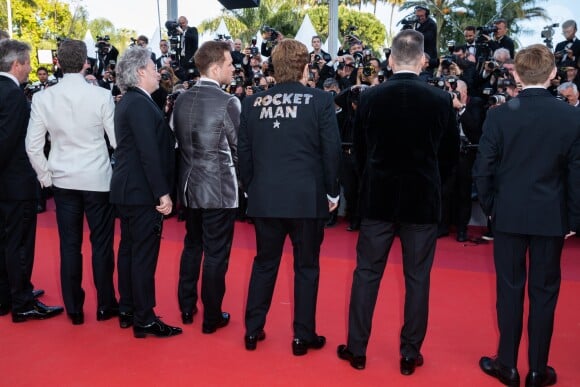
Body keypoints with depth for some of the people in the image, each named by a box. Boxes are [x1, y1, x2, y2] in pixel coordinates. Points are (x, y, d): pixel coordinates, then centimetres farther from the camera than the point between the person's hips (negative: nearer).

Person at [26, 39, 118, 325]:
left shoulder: (43, 98, -4)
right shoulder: (101, 96, -12)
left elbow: (33, 145, -1)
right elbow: (117, 140, -7)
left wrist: (44, 175, 12)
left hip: (63, 180, 3)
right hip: (98, 178, -2)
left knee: (69, 245, 10)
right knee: (102, 243, 8)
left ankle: (74, 308, 19)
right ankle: (105, 305, 19)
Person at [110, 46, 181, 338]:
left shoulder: (128, 101, 14)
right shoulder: (140, 104, -17)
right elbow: (150, 153, -23)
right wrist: (162, 193, -22)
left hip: (127, 189, 10)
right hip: (142, 192, -10)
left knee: (129, 249, 16)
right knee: (144, 255, -3)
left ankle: (127, 310, 27)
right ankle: (144, 320, 6)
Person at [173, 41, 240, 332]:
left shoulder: (181, 100, 2)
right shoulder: (228, 102, -16)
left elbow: (178, 141, 8)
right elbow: (240, 147, -9)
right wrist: (239, 176, 9)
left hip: (189, 187, 6)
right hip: (219, 189, -6)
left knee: (191, 247, 20)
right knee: (216, 254, 5)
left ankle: (186, 307, 30)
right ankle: (212, 317, 16)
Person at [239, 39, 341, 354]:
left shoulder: (252, 103, 3)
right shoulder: (320, 100, -6)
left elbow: (244, 152, 6)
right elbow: (332, 150, -6)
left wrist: (251, 188, 16)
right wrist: (332, 191, 4)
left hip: (264, 197, 3)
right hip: (308, 197, -3)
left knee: (264, 263, 16)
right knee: (306, 266, 9)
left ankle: (253, 330, 23)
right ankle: (303, 336, 16)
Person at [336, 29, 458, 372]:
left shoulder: (370, 98, -6)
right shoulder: (441, 100, -8)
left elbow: (359, 150, 3)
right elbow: (452, 152, 3)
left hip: (378, 198, 1)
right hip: (423, 200, 0)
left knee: (367, 273, 10)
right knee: (417, 277, 10)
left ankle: (357, 348, 18)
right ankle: (410, 353, 19)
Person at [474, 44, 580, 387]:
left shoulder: (498, 115, -8)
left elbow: (484, 170, -6)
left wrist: (491, 207, 9)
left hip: (509, 214, 0)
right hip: (552, 216, 1)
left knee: (510, 288, 9)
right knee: (544, 291, 9)